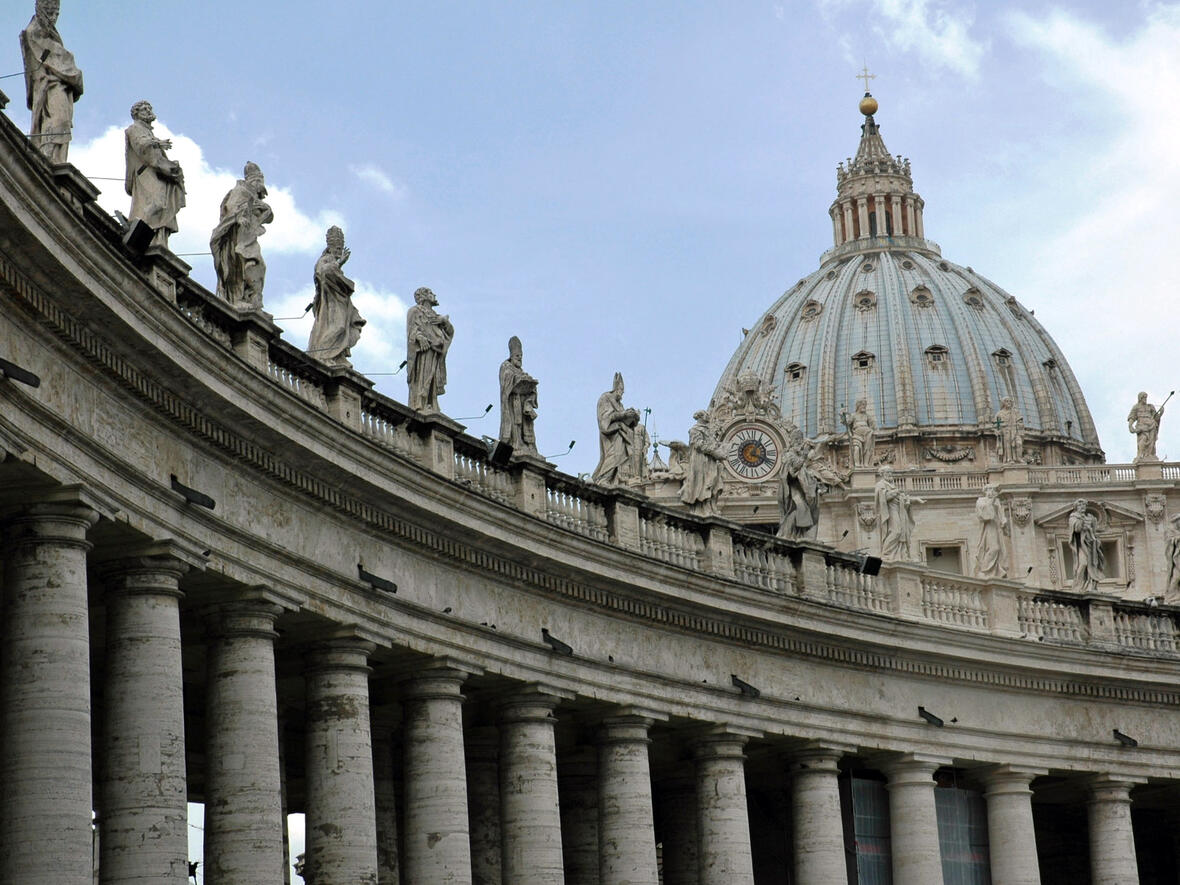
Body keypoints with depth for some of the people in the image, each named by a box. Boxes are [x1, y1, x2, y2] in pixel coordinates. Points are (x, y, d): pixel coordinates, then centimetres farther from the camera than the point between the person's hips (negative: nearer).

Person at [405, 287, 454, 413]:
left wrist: (444, 321, 0)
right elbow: (412, 327, -6)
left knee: (433, 379, -2)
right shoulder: (415, 311, 13)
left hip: (435, 353, 7)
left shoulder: (434, 315, 31)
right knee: (421, 376, -18)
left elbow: (450, 331, 21)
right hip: (422, 350, -7)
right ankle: (418, 406, -27)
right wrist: (419, 336, -25)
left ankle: (431, 407, -8)